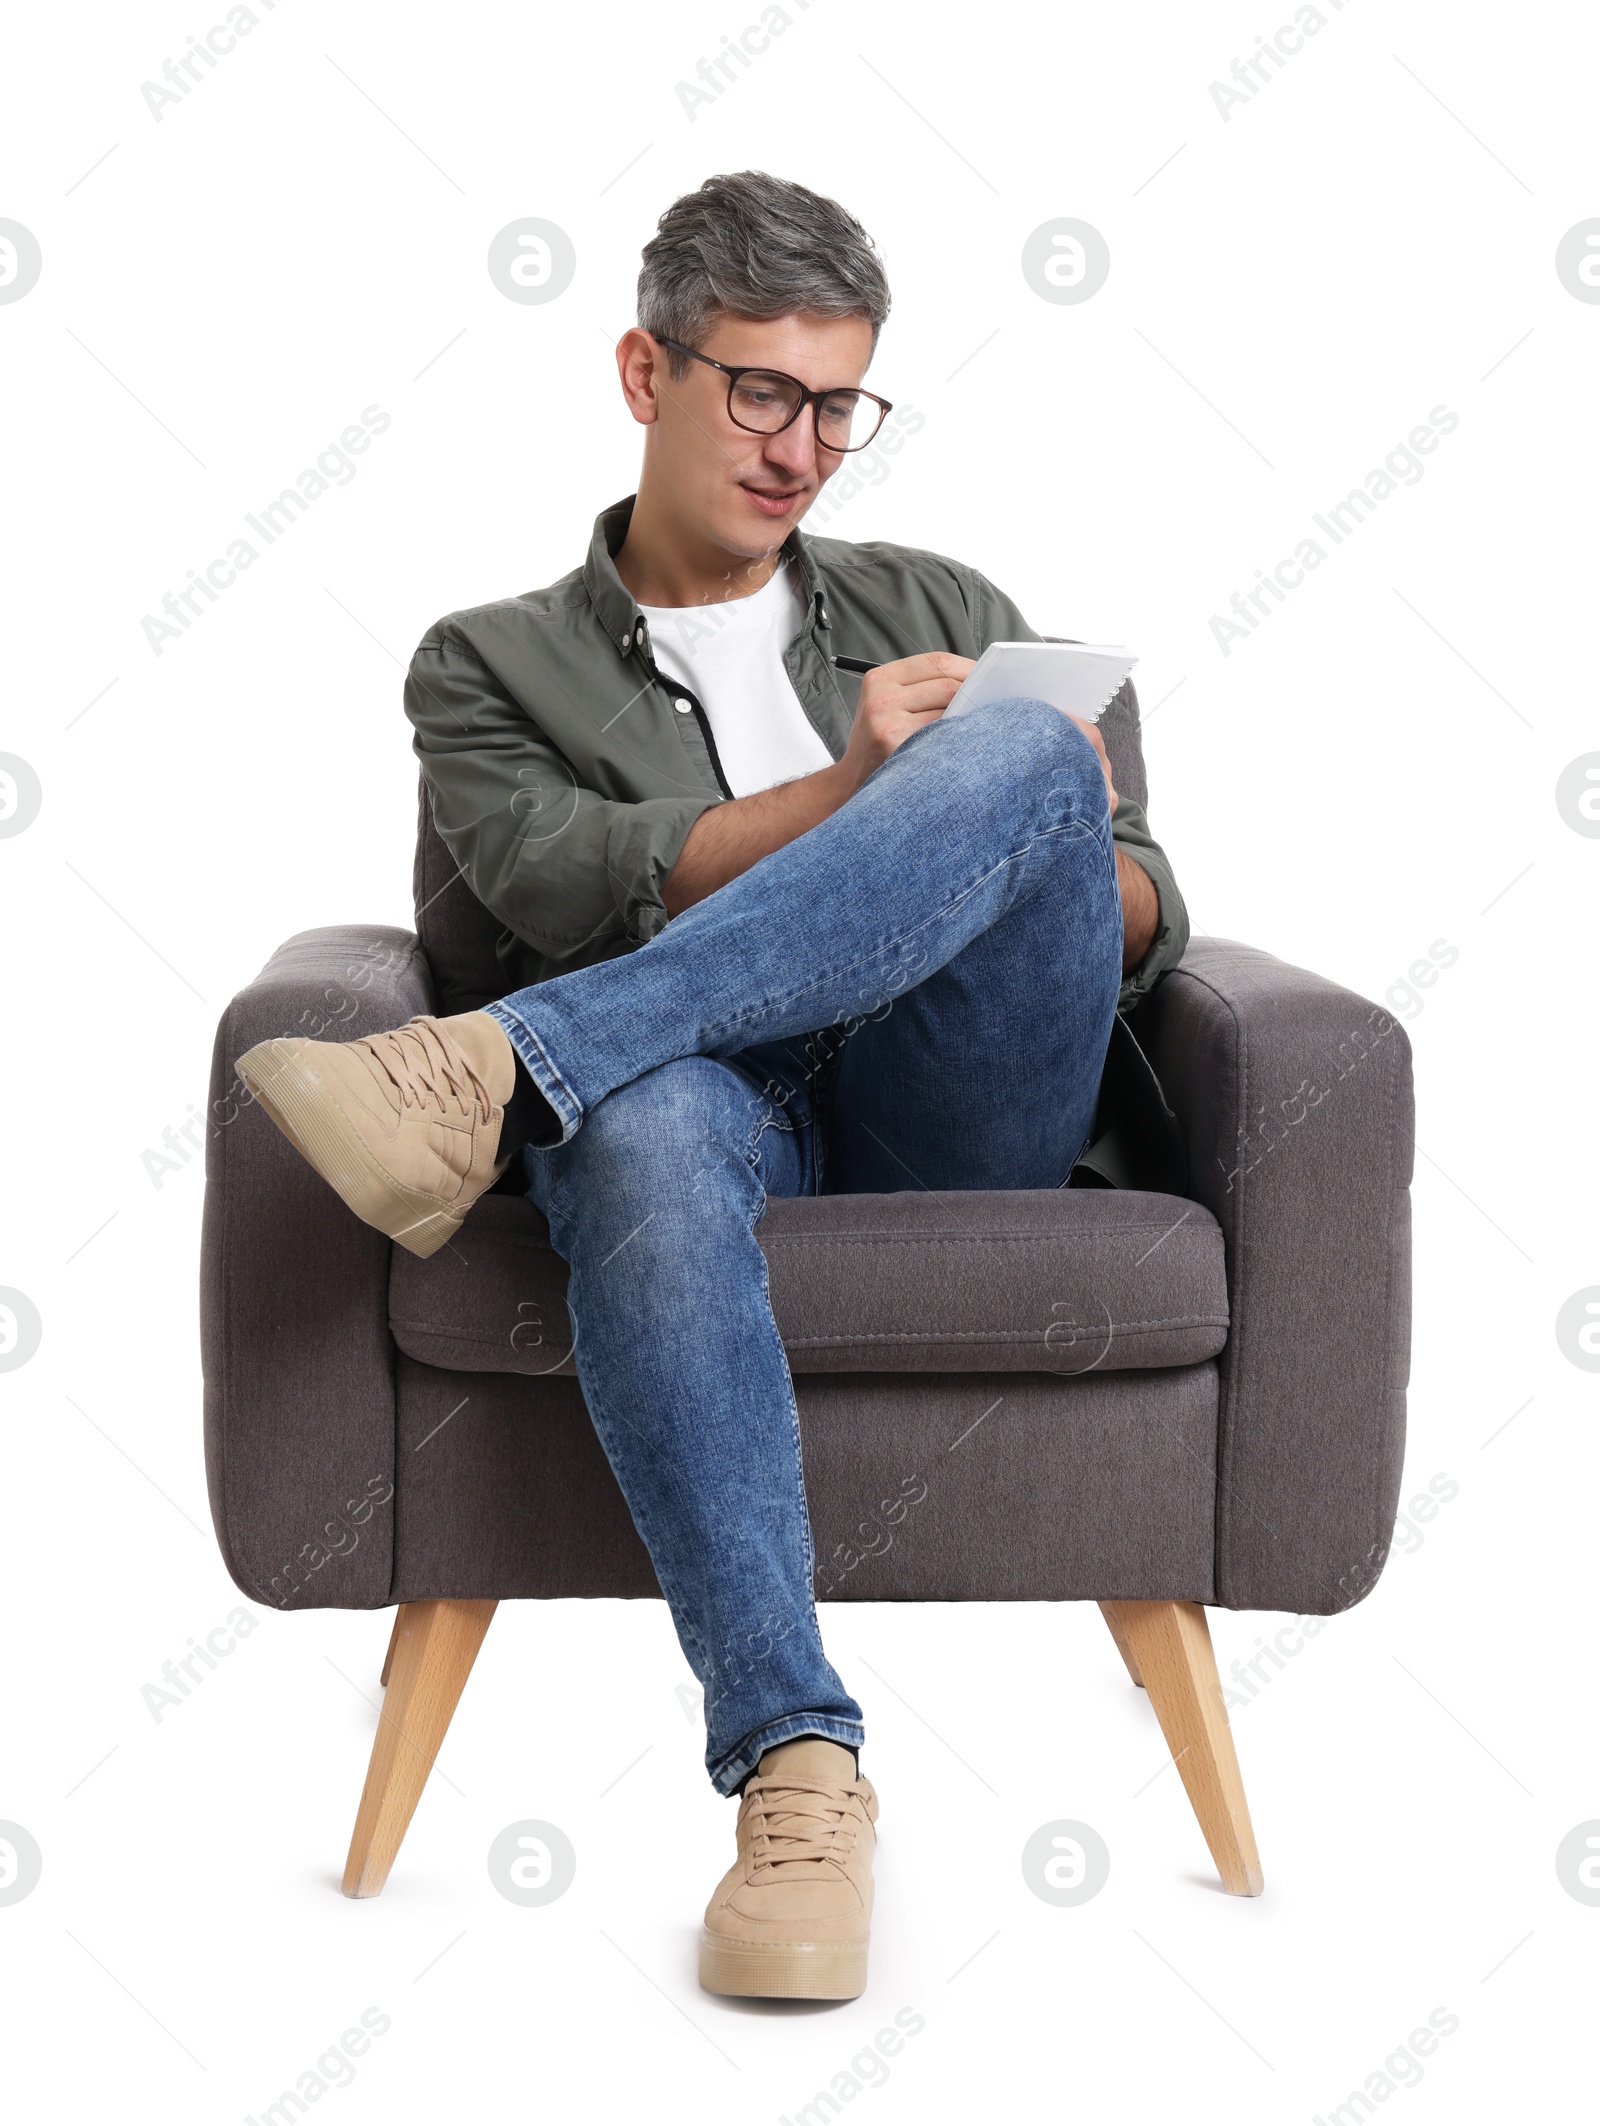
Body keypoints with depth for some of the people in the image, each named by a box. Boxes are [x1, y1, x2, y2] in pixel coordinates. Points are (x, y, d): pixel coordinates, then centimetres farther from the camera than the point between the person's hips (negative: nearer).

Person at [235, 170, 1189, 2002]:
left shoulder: (940, 613, 26)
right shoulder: (492, 663, 20)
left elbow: (1145, 924, 18)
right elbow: (570, 884, -2)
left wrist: (1018, 806, -6)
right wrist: (852, 796, -13)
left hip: (954, 1122, 2)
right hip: (713, 1100, -2)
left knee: (1018, 752, -27)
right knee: (643, 1124, -41)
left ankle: (494, 1064, -39)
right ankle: (794, 1761, -44)